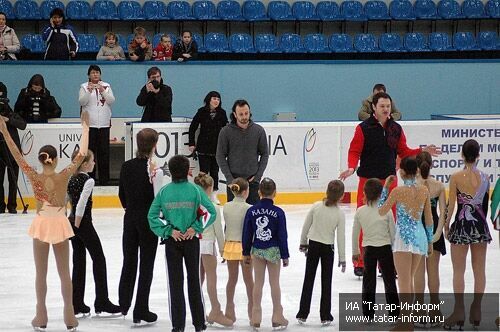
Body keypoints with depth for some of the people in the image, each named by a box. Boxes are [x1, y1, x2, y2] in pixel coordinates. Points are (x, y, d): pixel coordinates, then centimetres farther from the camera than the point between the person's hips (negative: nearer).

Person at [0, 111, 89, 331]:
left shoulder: (35, 177, -11)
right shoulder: (64, 176, -11)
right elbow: (81, 154, -8)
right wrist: (85, 127, -4)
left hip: (41, 225, 0)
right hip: (60, 225, 0)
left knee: (41, 273, 8)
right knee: (64, 272, 8)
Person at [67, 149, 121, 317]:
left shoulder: (71, 180, 8)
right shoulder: (88, 180, -16)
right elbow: (81, 205, -24)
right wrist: (77, 225, -16)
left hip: (72, 222, 8)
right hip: (84, 223, -8)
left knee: (79, 262, 11)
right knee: (99, 260, 2)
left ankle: (77, 304, 11)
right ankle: (102, 302, 3)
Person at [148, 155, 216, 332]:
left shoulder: (164, 191, -4)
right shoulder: (195, 190, -7)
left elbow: (152, 216, -7)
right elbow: (211, 211, -13)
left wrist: (168, 231, -6)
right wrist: (195, 228, -9)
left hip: (172, 241, 0)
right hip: (191, 240, 0)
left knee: (175, 282, 5)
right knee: (194, 280, 12)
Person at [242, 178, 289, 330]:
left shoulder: (251, 211, -6)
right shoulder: (278, 213, -12)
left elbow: (247, 233, -1)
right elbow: (282, 236, -8)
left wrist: (246, 253, 10)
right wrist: (285, 255, 1)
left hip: (257, 250, 2)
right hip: (273, 250, -2)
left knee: (258, 282, 10)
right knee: (274, 283, 8)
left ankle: (256, 317, 13)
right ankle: (277, 317, 14)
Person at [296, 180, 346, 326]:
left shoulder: (316, 206, -9)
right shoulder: (340, 214, -13)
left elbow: (306, 226, -2)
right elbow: (341, 237, -8)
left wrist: (303, 243, 14)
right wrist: (342, 259, 0)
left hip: (313, 245, 1)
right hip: (328, 248, -1)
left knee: (308, 279, 9)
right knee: (326, 282, 7)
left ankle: (302, 314, 11)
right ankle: (325, 316, 9)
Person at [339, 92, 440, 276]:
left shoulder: (396, 129, 8)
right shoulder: (364, 128, -5)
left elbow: (403, 152, 14)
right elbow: (354, 151, -8)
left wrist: (422, 151, 2)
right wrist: (352, 168, -24)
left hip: (390, 180, 4)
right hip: (368, 180, -4)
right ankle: (360, 263, 4)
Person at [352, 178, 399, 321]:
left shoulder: (360, 211, -4)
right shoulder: (386, 210, -9)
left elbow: (355, 233, 4)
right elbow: (393, 232, -3)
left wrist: (355, 252, 16)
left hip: (369, 250, 1)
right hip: (385, 248, -1)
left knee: (368, 282, 8)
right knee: (389, 280, 7)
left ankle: (368, 313, 9)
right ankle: (394, 312, 10)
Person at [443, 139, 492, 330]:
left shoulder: (456, 177, -10)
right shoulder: (484, 178, -1)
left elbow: (451, 205, -8)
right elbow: (486, 205, 7)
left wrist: (446, 225, 4)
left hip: (461, 225, -3)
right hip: (480, 225, 3)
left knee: (459, 271, 3)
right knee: (479, 270, 10)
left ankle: (459, 312, 1)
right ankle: (476, 312, 12)